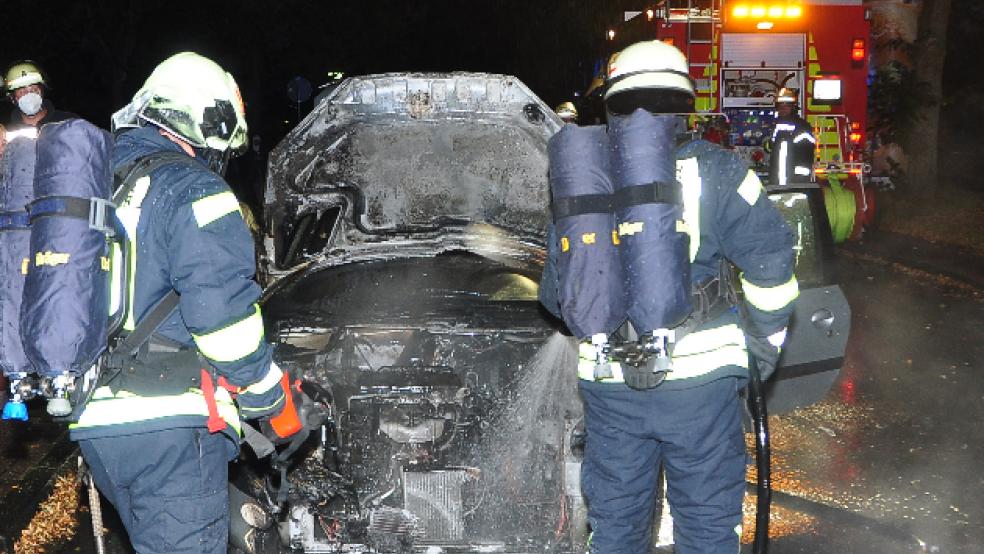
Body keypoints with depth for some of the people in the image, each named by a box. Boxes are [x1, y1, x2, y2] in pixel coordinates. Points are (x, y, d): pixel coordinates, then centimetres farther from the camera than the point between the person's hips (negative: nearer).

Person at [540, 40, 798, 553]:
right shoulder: (711, 171, -6)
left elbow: (556, 289, 10)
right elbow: (770, 259, -9)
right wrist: (766, 343, 5)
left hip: (608, 382, 3)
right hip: (699, 377, -3)